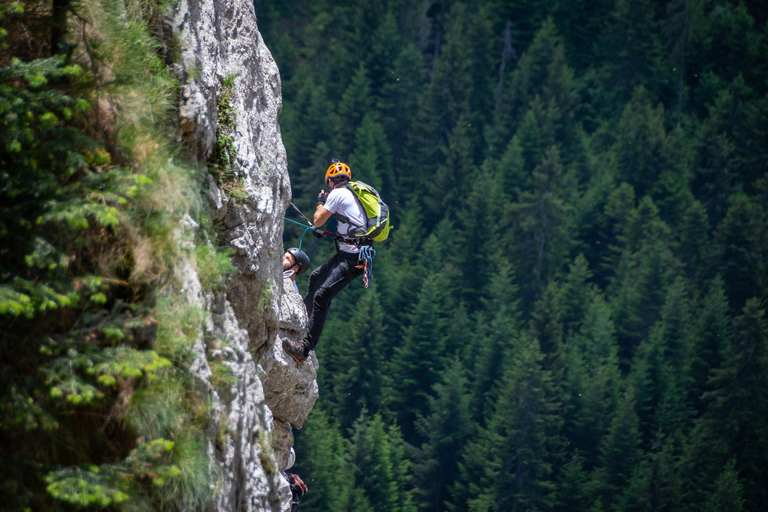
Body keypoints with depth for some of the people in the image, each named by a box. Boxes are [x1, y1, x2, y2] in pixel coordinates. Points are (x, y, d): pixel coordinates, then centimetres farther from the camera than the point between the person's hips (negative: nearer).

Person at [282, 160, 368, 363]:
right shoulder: (353, 194, 19)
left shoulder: (336, 194, -7)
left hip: (352, 257, -10)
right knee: (316, 277, 28)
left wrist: (320, 203, 17)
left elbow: (317, 221, -2)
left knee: (322, 296, -18)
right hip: (353, 253, 10)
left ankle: (305, 348, -27)